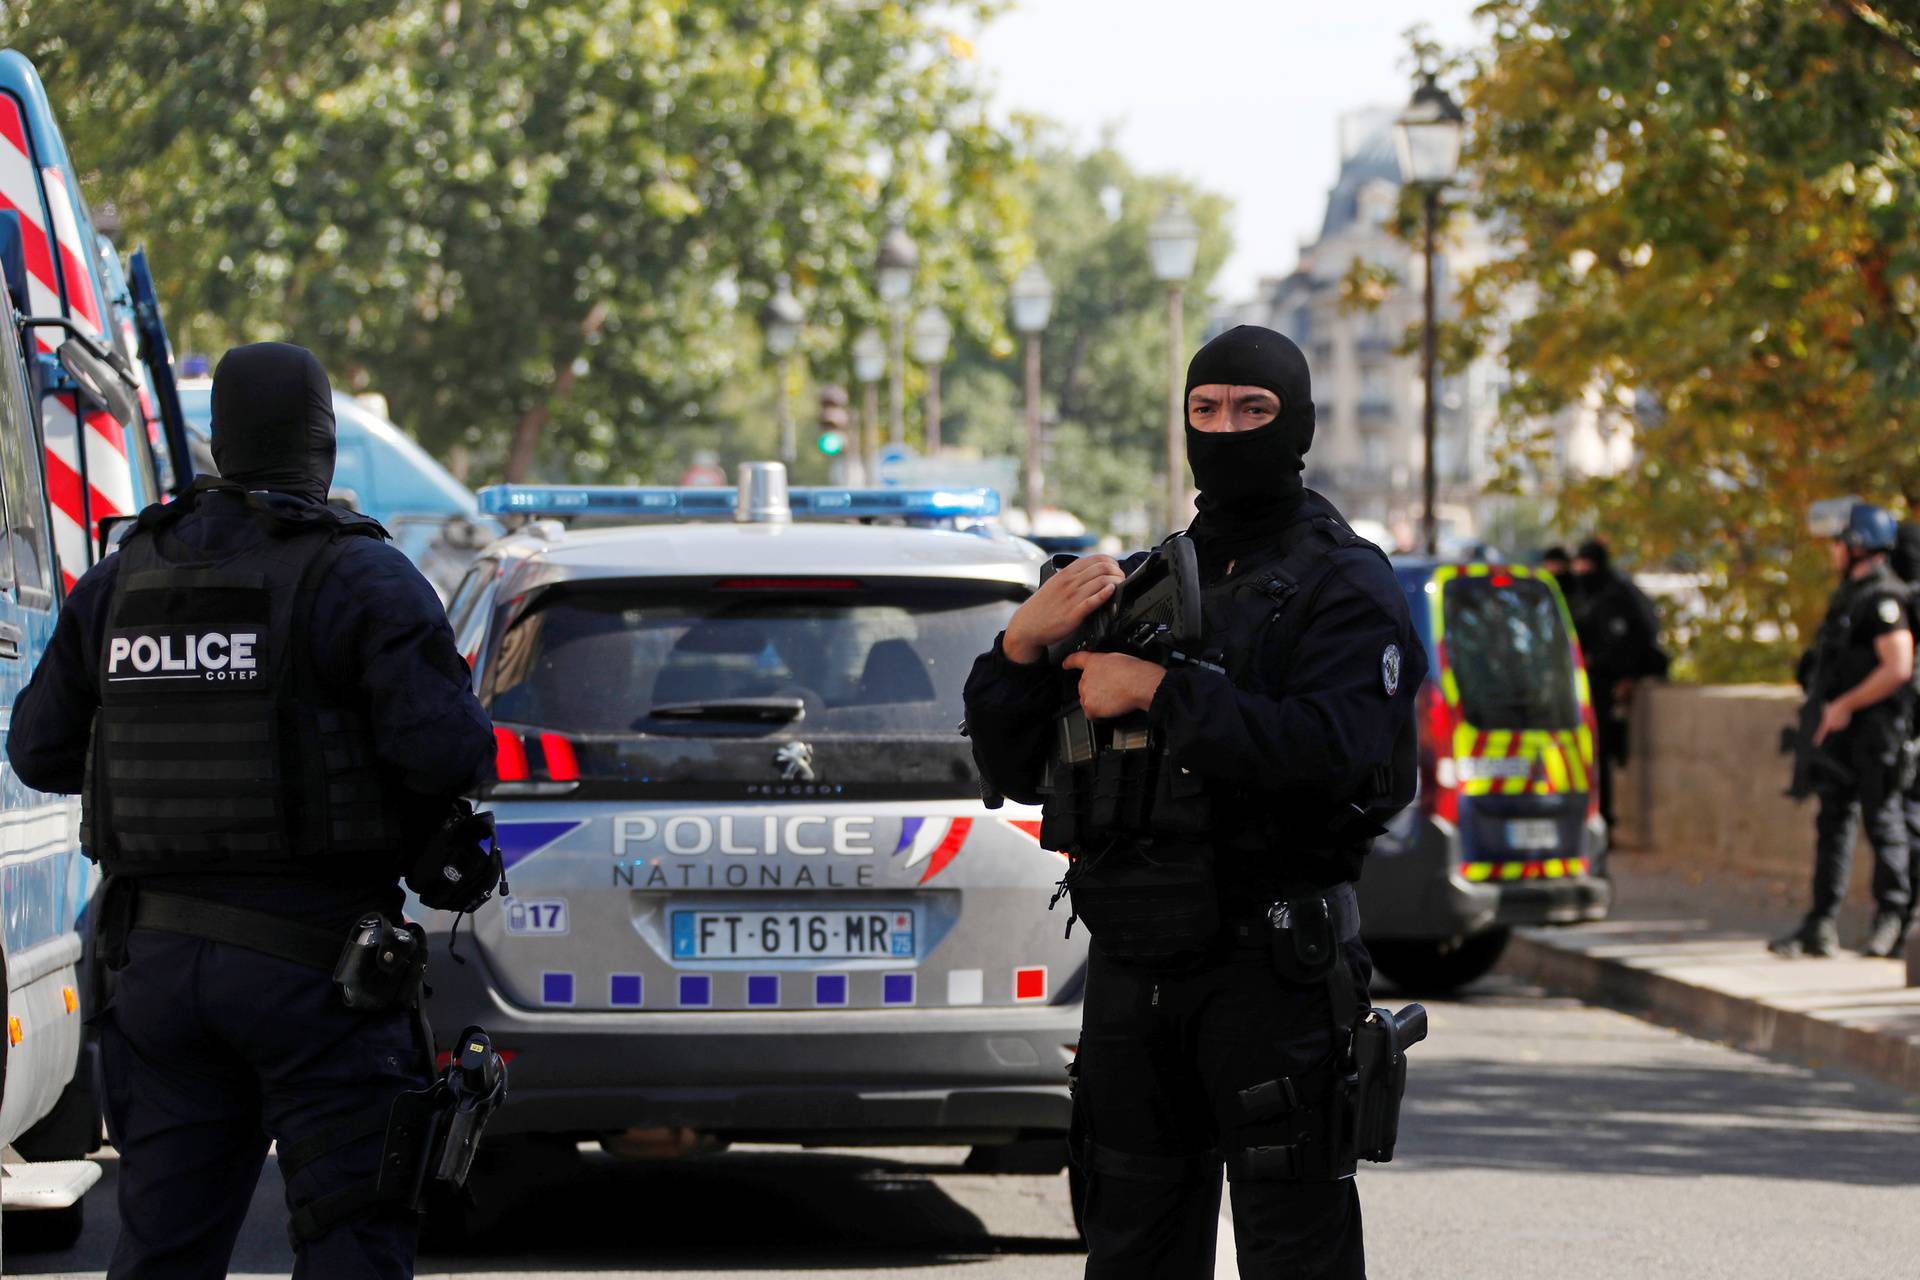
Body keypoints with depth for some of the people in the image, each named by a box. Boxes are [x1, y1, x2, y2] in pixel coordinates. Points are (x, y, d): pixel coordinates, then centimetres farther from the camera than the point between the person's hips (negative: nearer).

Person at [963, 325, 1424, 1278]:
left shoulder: (1342, 585, 0)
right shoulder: (1138, 584, 18)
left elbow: (1332, 749, -19)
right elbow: (1014, 771, 14)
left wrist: (1161, 693, -20)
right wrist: (1020, 647, -5)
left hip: (1270, 969, -6)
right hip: (1129, 974, 6)